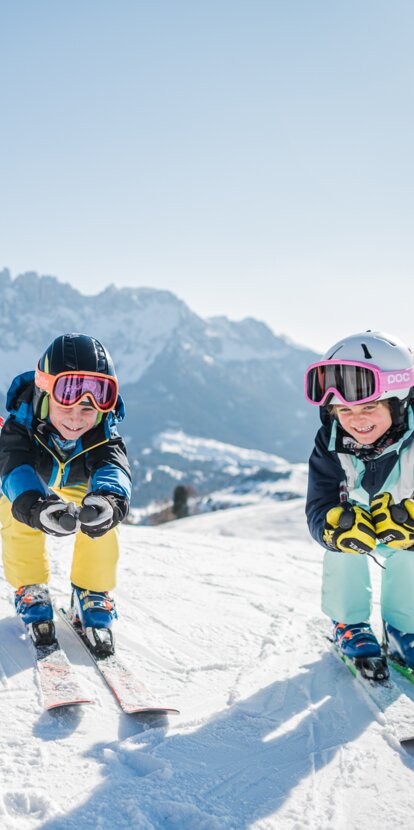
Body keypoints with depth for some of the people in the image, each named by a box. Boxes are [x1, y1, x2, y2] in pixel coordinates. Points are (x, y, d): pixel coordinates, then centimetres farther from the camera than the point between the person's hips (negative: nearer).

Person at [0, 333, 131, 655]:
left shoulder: (104, 435, -36)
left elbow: (112, 467, -54)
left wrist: (110, 498, -79)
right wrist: (35, 505, -77)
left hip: (79, 483, 0)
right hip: (33, 480, 0)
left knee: (102, 522, -21)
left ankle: (91, 595, 0)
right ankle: (31, 590, 1)